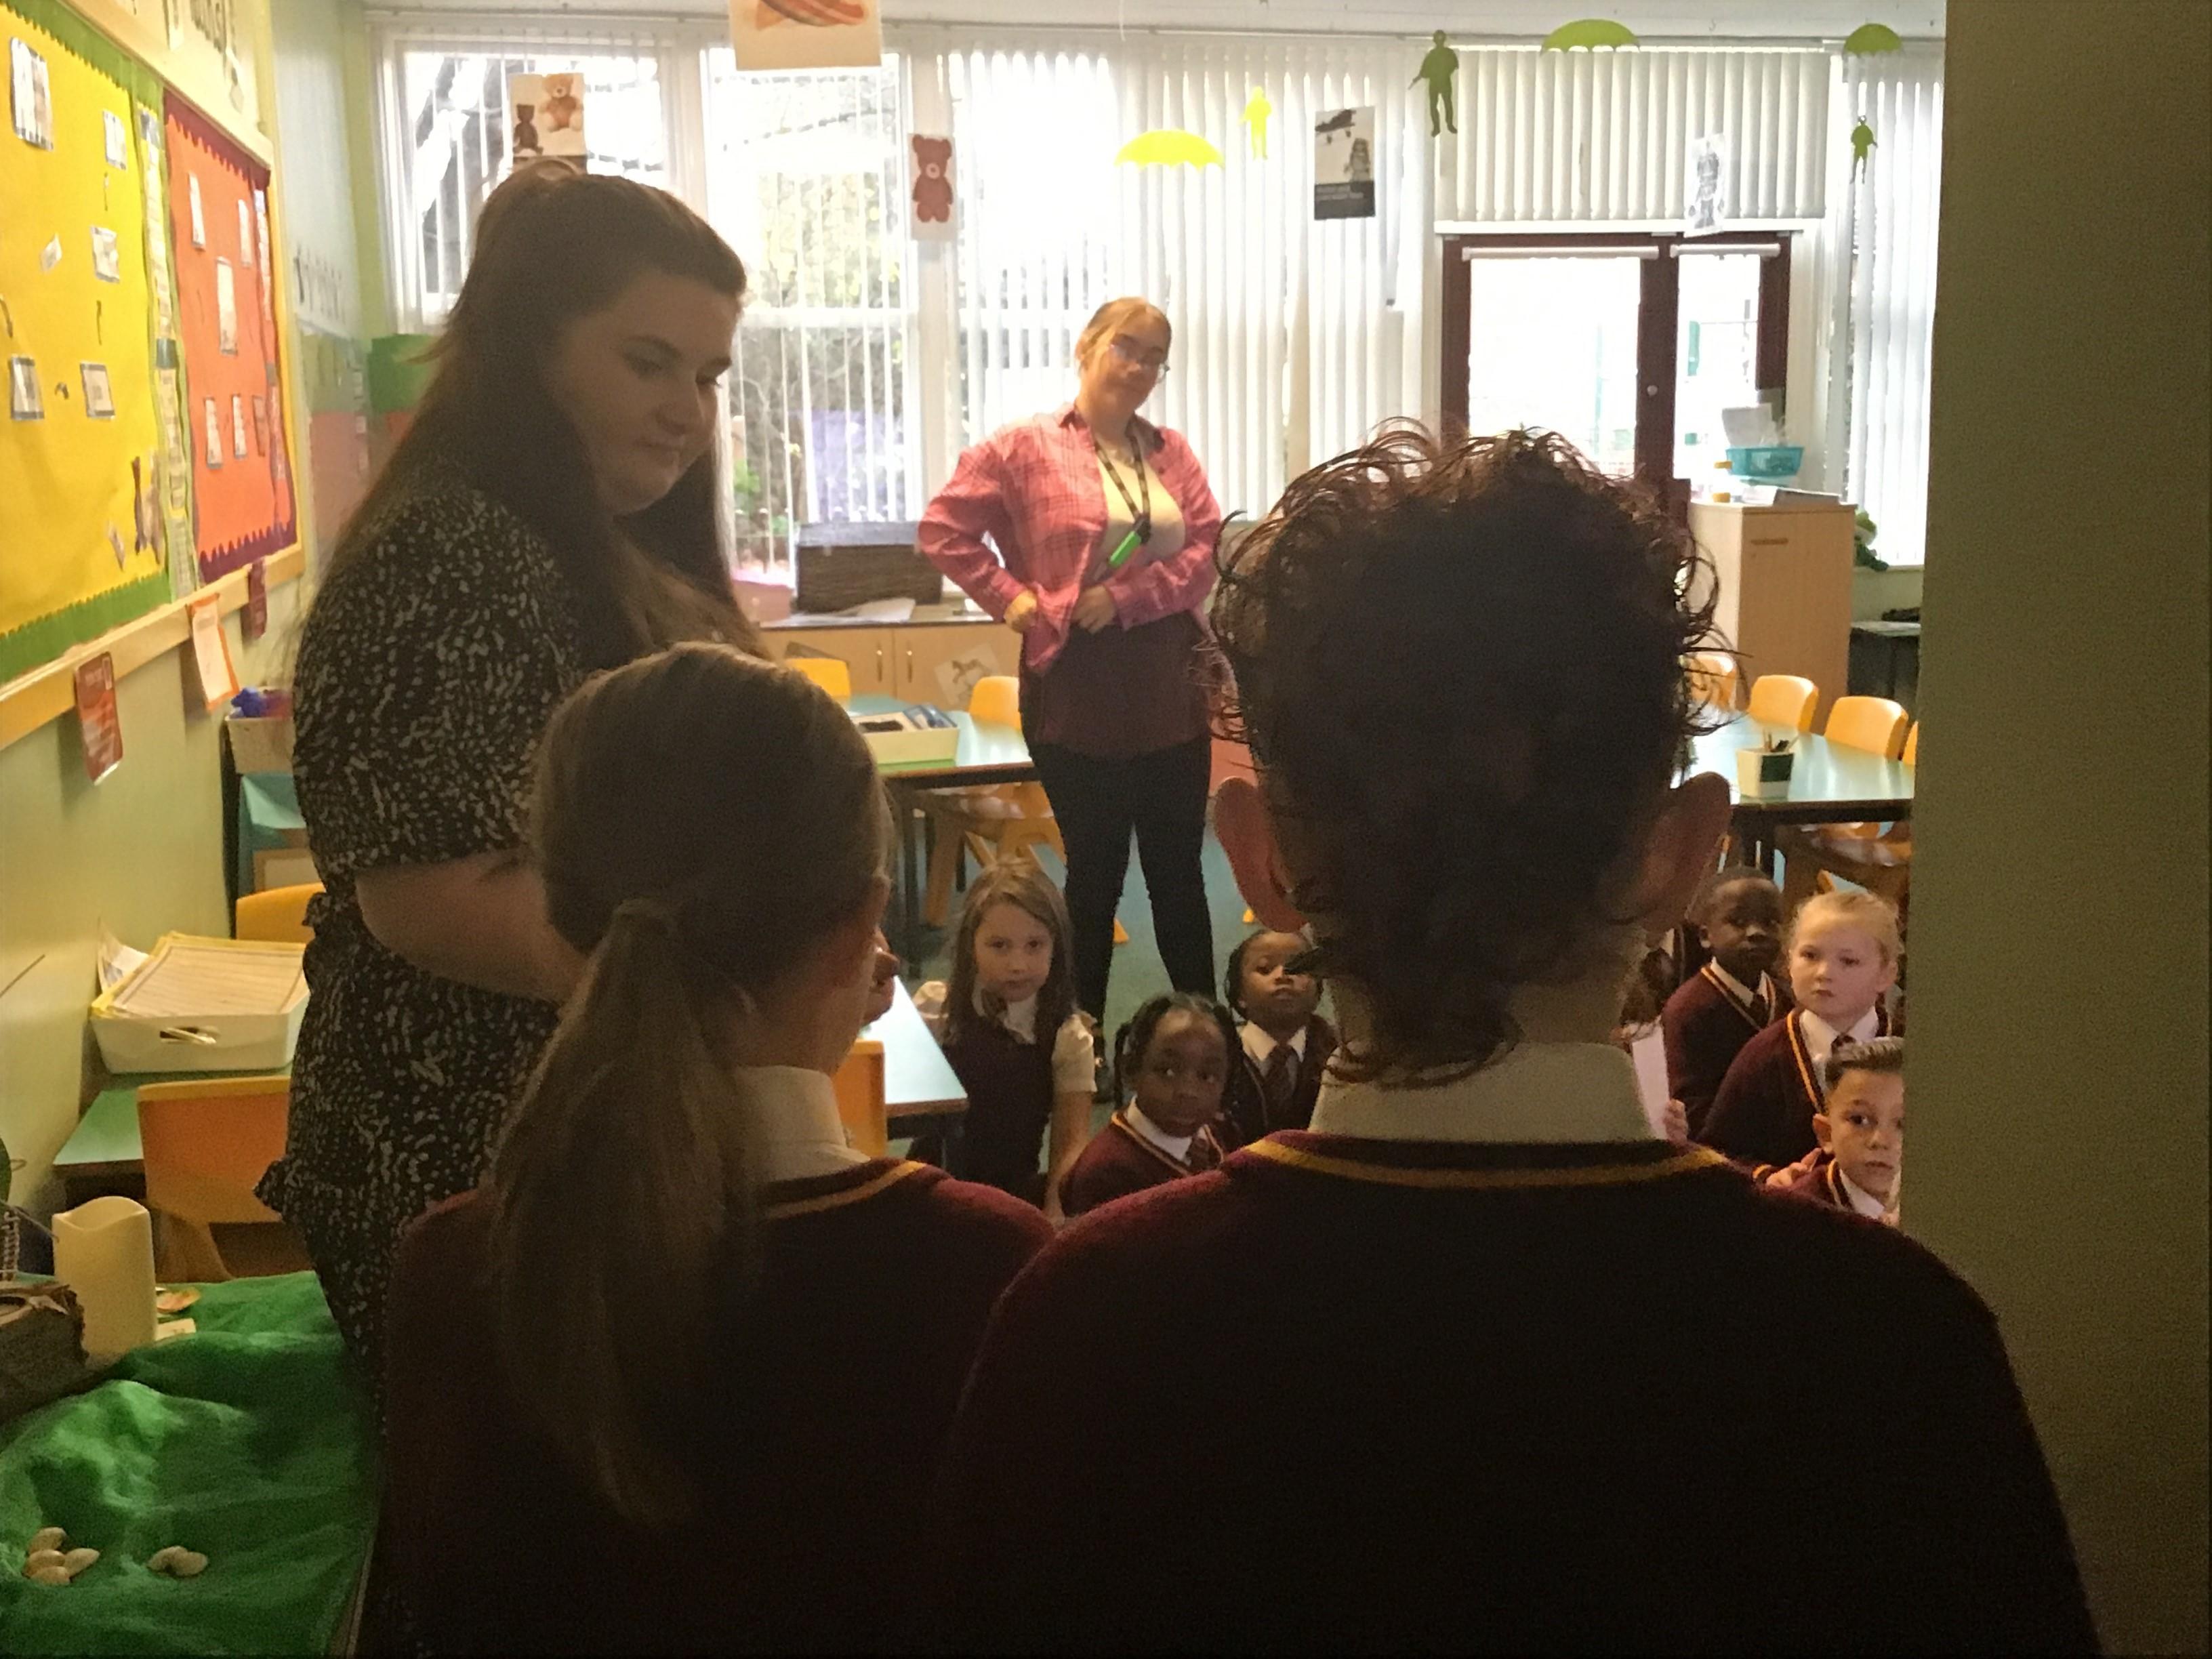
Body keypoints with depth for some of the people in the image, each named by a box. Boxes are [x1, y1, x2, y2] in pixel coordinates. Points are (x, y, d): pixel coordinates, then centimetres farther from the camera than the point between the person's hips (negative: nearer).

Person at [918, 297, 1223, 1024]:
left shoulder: (1171, 452, 8)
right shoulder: (1023, 448, -3)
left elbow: (1209, 550, -1)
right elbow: (943, 529, -2)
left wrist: (1126, 596, -13)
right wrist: (1010, 597, -7)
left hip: (1171, 688, 4)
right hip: (1076, 691, -3)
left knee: (1179, 870, 11)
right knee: (1095, 871, 7)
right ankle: (1082, 1035, 20)